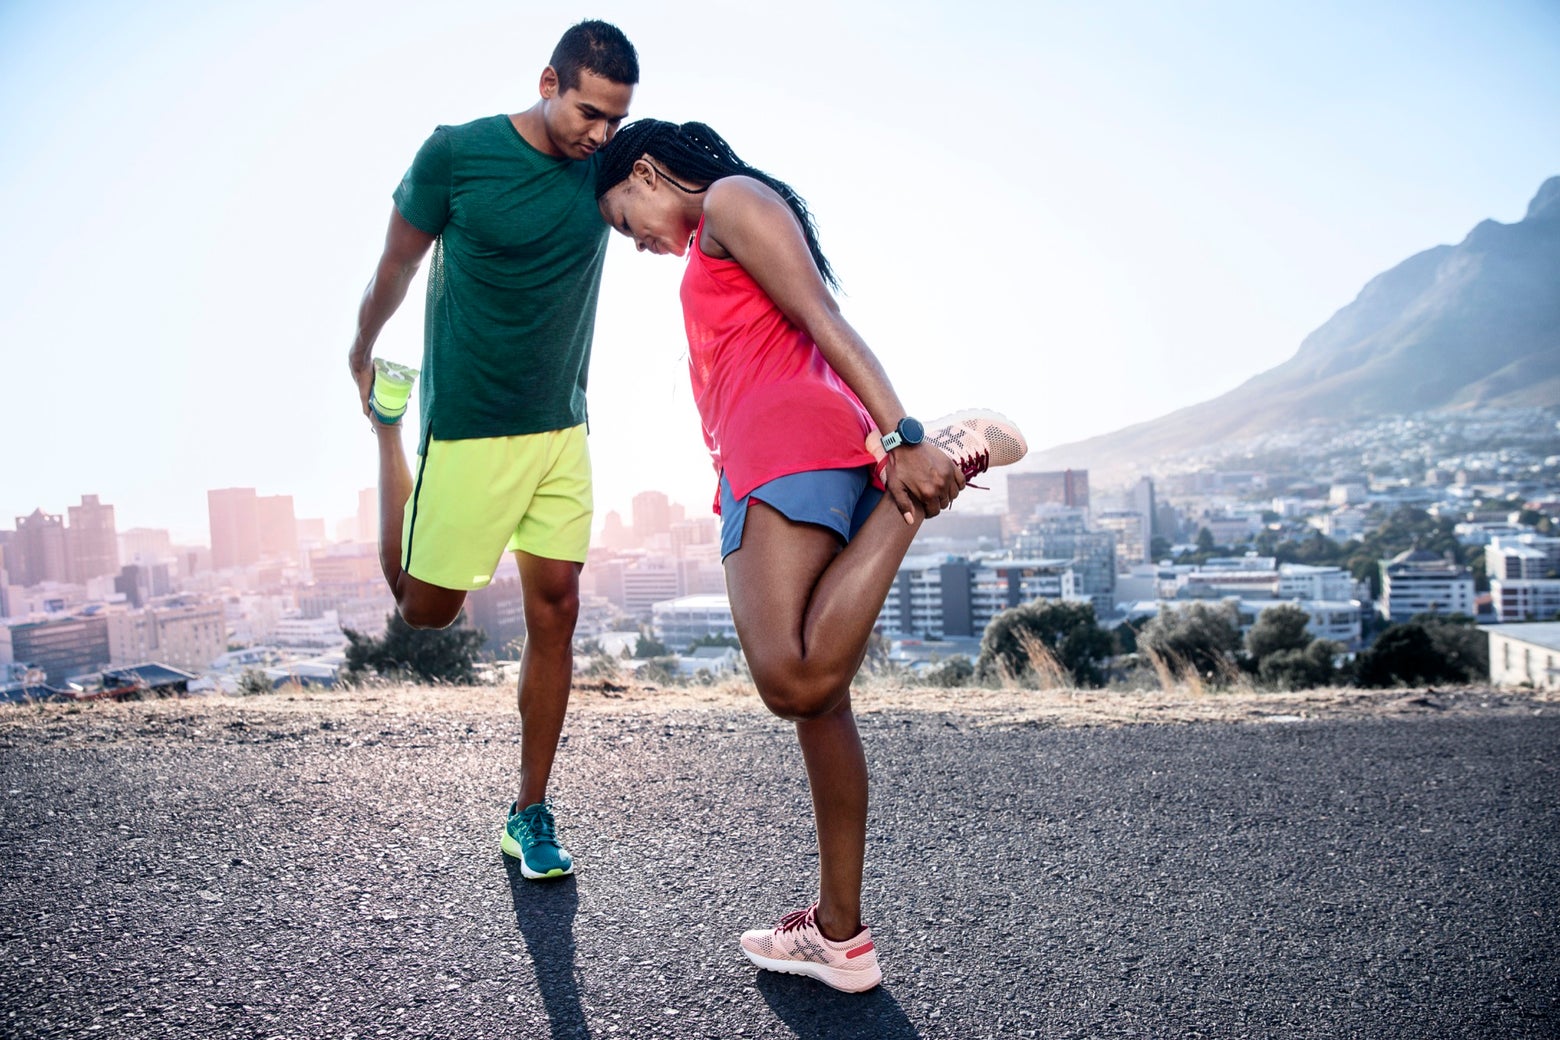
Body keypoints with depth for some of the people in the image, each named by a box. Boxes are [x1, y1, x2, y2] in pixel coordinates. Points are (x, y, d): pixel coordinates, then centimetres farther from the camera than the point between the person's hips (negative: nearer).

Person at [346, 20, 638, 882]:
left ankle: (531, 814, 14)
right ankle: (389, 431, 36)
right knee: (426, 610, 8)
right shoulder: (457, 154, -12)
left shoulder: (609, 164, -1)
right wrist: (362, 353, 15)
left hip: (562, 428, 4)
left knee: (555, 609, 0)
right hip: (468, 425, -3)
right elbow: (398, 264, 2)